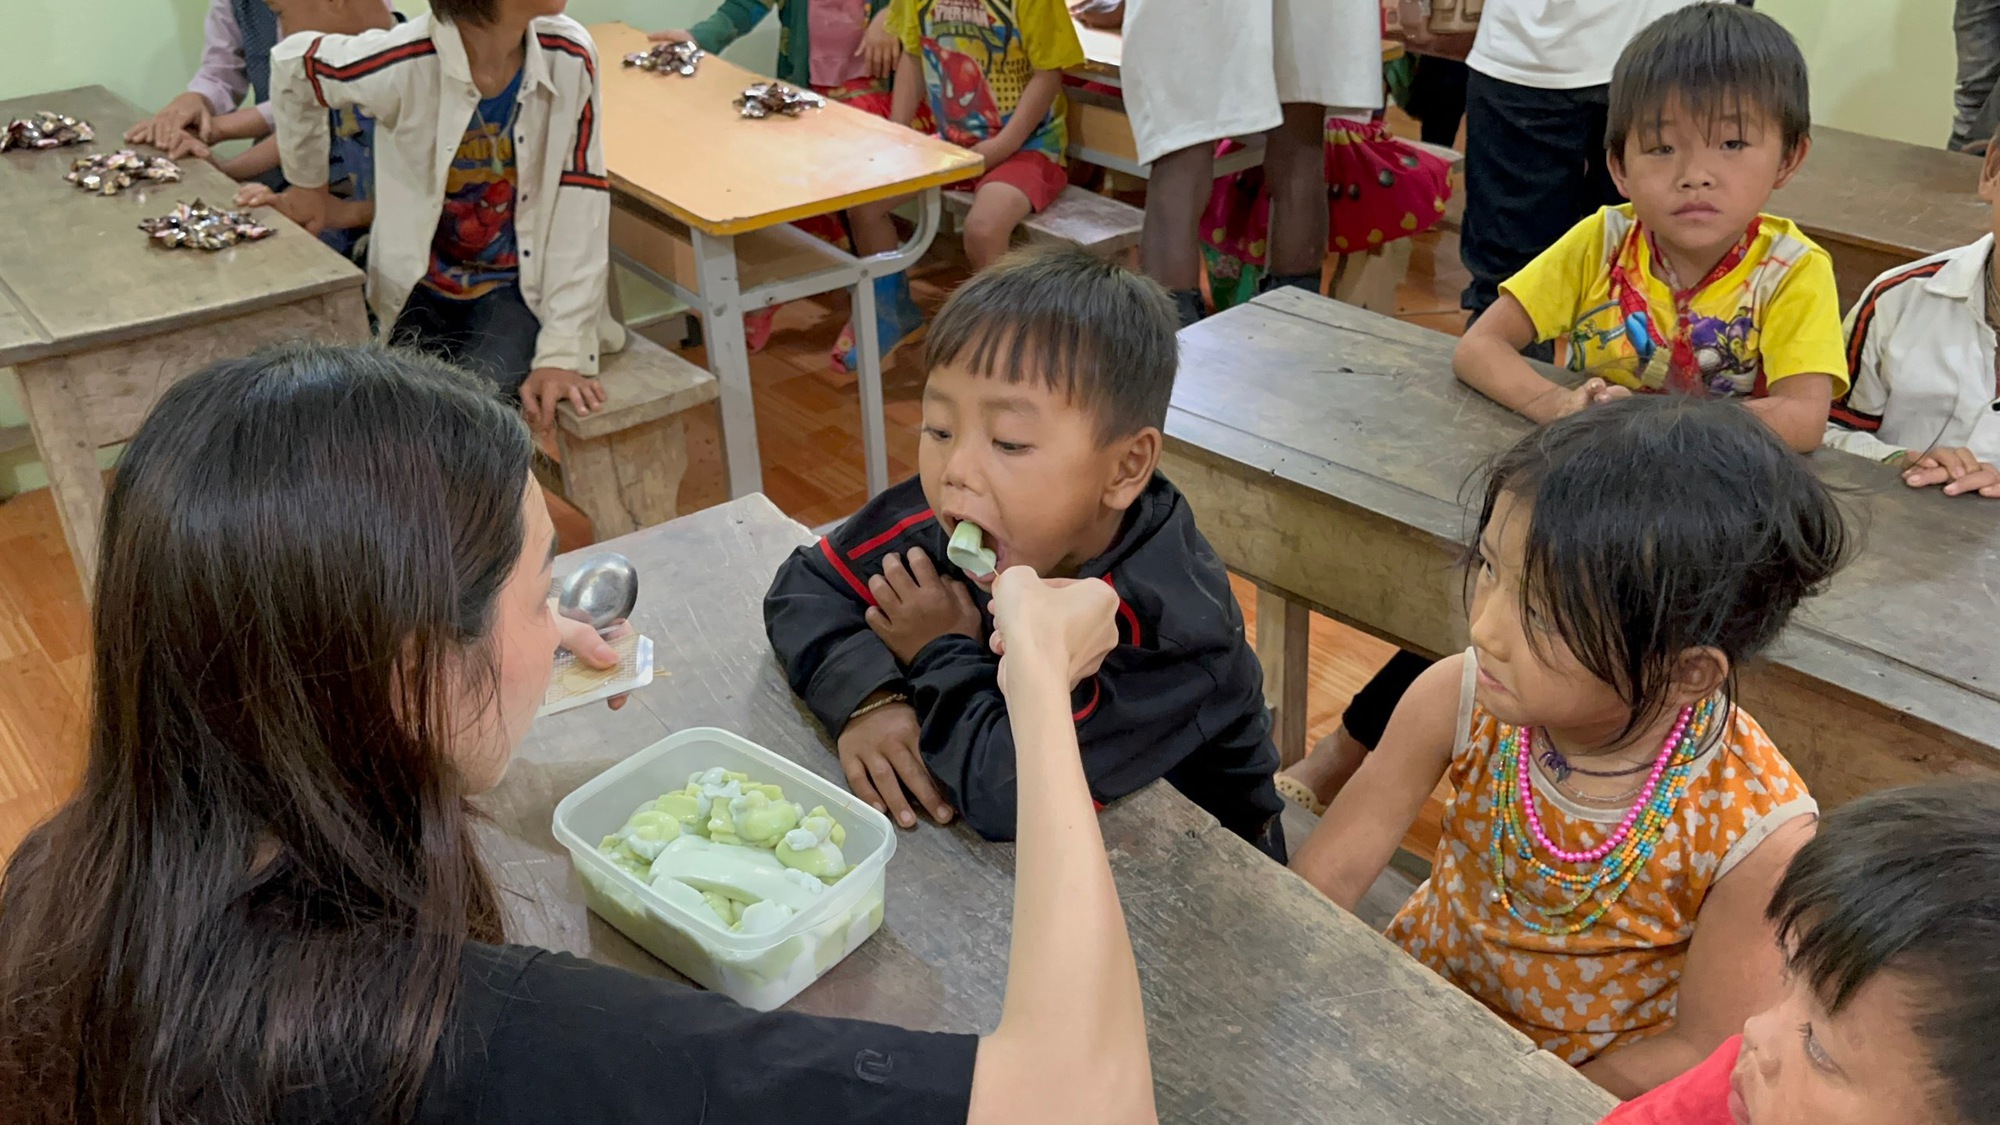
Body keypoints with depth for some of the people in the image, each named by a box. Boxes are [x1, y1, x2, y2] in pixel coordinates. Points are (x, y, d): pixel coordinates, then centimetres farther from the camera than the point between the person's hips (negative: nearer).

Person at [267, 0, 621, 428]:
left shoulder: (568, 57, -16)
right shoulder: (404, 64, -21)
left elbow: (580, 208, -15)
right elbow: (290, 65, -1)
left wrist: (563, 352, -20)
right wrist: (307, 183, 15)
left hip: (517, 287, -1)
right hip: (419, 285, 1)